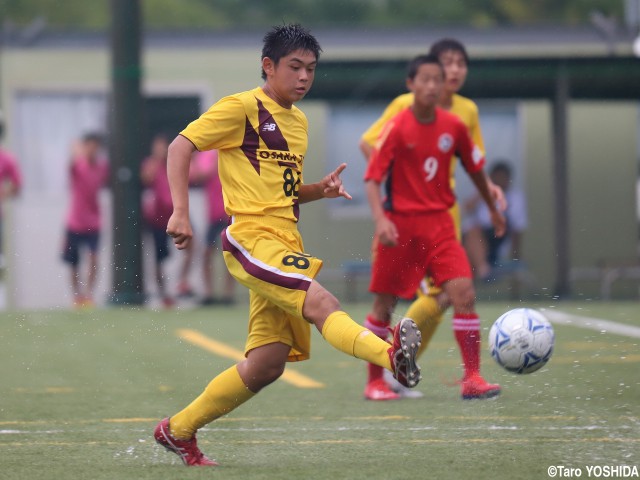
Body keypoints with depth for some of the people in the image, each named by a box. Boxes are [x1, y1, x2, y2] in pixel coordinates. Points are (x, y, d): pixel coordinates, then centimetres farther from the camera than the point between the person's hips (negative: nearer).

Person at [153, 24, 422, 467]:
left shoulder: (298, 120, 21)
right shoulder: (243, 108, -4)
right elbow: (181, 146, -7)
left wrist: (320, 190, 9)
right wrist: (181, 212, -18)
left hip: (285, 246, 8)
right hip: (252, 238, -8)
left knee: (267, 364, 4)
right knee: (321, 303, -32)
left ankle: (178, 432, 17)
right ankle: (392, 355, -56)